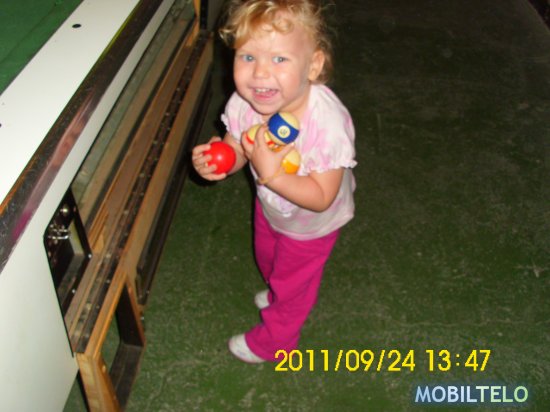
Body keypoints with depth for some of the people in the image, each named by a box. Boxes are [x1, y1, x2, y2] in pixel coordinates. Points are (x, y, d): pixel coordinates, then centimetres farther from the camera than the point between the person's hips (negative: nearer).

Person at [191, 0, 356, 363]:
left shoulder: (327, 123, -43)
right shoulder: (244, 102, -28)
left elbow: (321, 197, -34)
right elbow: (235, 151, -11)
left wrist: (271, 173, -47)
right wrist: (214, 159, -34)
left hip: (311, 223, -5)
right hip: (270, 205, 5)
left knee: (293, 282, 21)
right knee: (268, 259, 34)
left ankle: (272, 342, 50)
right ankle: (278, 295, 69)